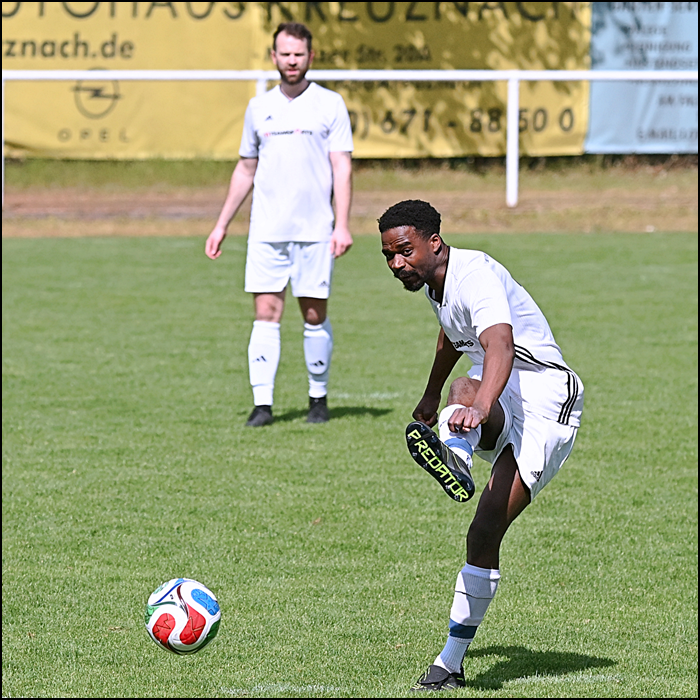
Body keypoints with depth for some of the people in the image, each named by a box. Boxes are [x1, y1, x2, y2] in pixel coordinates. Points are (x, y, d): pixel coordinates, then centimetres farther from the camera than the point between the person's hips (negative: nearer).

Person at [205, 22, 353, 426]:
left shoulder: (330, 104, 2)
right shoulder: (259, 107, 12)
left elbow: (342, 168, -3)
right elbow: (246, 169, 19)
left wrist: (343, 225, -12)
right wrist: (222, 225, 17)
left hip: (315, 229, -2)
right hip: (266, 230, 2)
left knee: (315, 315, 2)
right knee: (266, 313, -5)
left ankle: (319, 399, 16)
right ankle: (263, 404, -7)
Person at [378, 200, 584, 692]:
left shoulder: (474, 274, -21)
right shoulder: (436, 283, 10)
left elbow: (500, 346, -40)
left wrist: (478, 407, -58)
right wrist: (432, 396, 49)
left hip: (545, 397, -10)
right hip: (497, 406, 10)